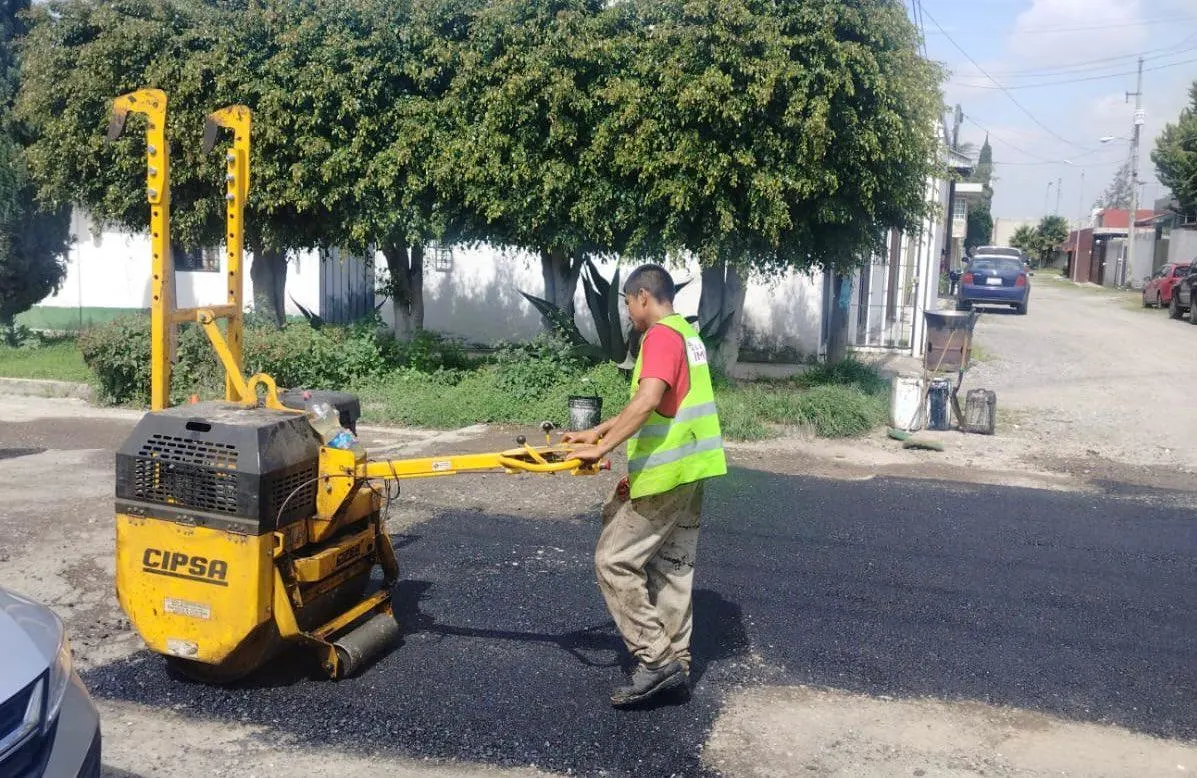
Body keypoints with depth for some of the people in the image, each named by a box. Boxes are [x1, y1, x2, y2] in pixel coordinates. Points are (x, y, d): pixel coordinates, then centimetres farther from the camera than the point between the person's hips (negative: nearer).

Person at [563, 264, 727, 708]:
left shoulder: (661, 336, -14)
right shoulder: (687, 334, 17)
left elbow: (647, 402, -28)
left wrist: (601, 448, -25)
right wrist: (594, 433, 18)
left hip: (665, 472, -10)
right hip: (690, 470, 10)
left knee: (614, 560, -3)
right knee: (673, 565, 14)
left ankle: (655, 661, -2)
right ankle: (675, 662, 21)